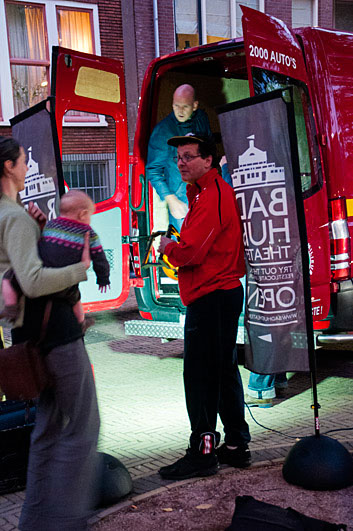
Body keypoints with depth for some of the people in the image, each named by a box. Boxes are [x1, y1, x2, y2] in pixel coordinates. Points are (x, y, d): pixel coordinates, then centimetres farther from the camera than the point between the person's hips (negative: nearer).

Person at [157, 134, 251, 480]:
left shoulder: (211, 195, -15)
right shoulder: (206, 192, 19)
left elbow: (189, 252, -21)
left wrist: (167, 247, -2)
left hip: (211, 297, -11)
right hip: (224, 293, 11)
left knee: (199, 376, -5)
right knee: (223, 371, 15)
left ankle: (203, 451, 2)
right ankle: (236, 446, 24)